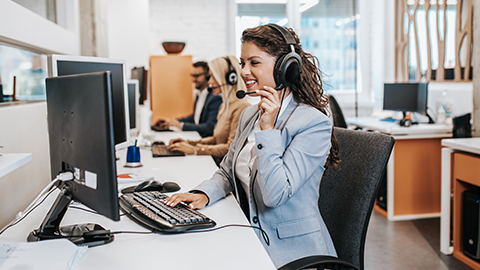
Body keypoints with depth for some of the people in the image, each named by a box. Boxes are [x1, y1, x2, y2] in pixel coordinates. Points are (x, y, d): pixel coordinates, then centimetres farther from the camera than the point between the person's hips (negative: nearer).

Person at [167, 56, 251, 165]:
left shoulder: (241, 107, -16)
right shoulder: (225, 106, 17)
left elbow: (231, 148, -19)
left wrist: (194, 149, -16)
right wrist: (190, 143, 9)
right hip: (218, 163, 9)